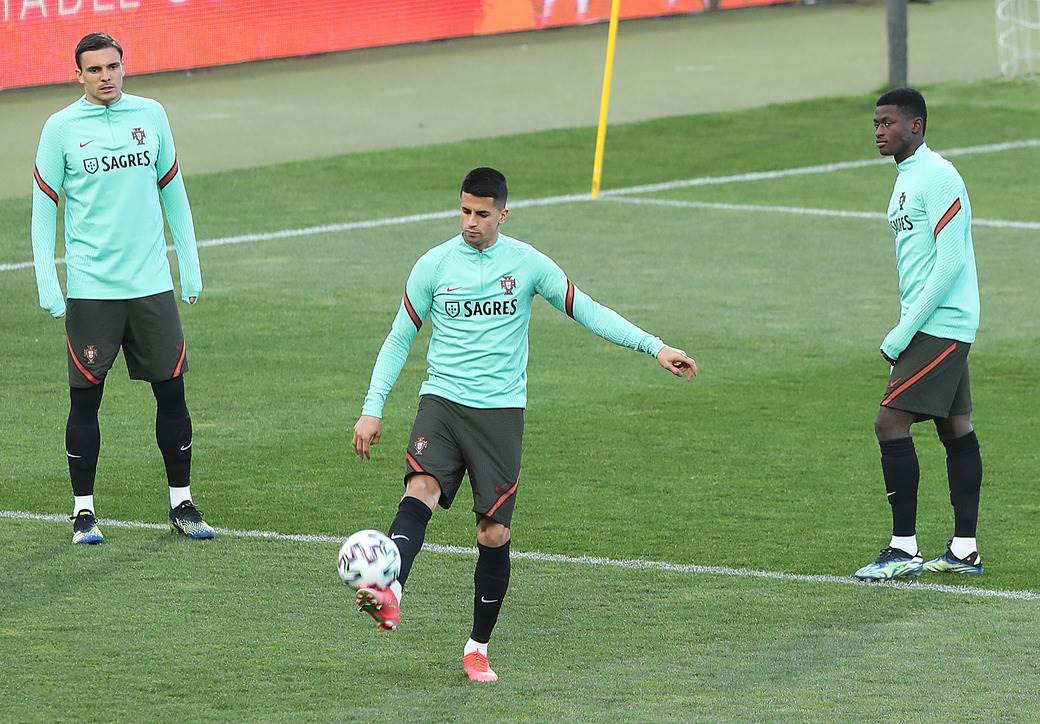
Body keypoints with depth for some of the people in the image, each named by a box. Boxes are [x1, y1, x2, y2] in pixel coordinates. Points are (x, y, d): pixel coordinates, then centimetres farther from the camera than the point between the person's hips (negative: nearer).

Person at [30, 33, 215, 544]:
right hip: (90, 288, -3)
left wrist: (190, 267, 9)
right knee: (85, 399, 0)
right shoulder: (61, 129, -2)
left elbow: (173, 192, 13)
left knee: (172, 392, 3)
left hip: (151, 285, 3)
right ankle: (83, 510, 10)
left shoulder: (150, 115, 6)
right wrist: (48, 287, -6)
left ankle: (182, 504, 14)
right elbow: (43, 210, 1)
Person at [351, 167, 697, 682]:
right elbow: (400, 339, 9)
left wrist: (656, 348, -2)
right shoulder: (434, 265, 2)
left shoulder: (527, 263, 1)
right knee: (421, 489, -28)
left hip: (501, 409, 0)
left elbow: (586, 311, 5)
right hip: (442, 402, 0)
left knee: (494, 533, -1)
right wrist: (372, 410, 3)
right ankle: (389, 595, -48)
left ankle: (478, 648, 14)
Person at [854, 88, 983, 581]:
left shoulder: (938, 177, -15)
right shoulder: (906, 179, 16)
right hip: (938, 329, 10)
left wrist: (903, 334, -18)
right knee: (956, 429, 11)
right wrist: (905, 332, 16)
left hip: (940, 327, -10)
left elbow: (950, 262, -20)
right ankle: (964, 550, 14)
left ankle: (904, 548, -10)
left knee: (890, 423, -13)